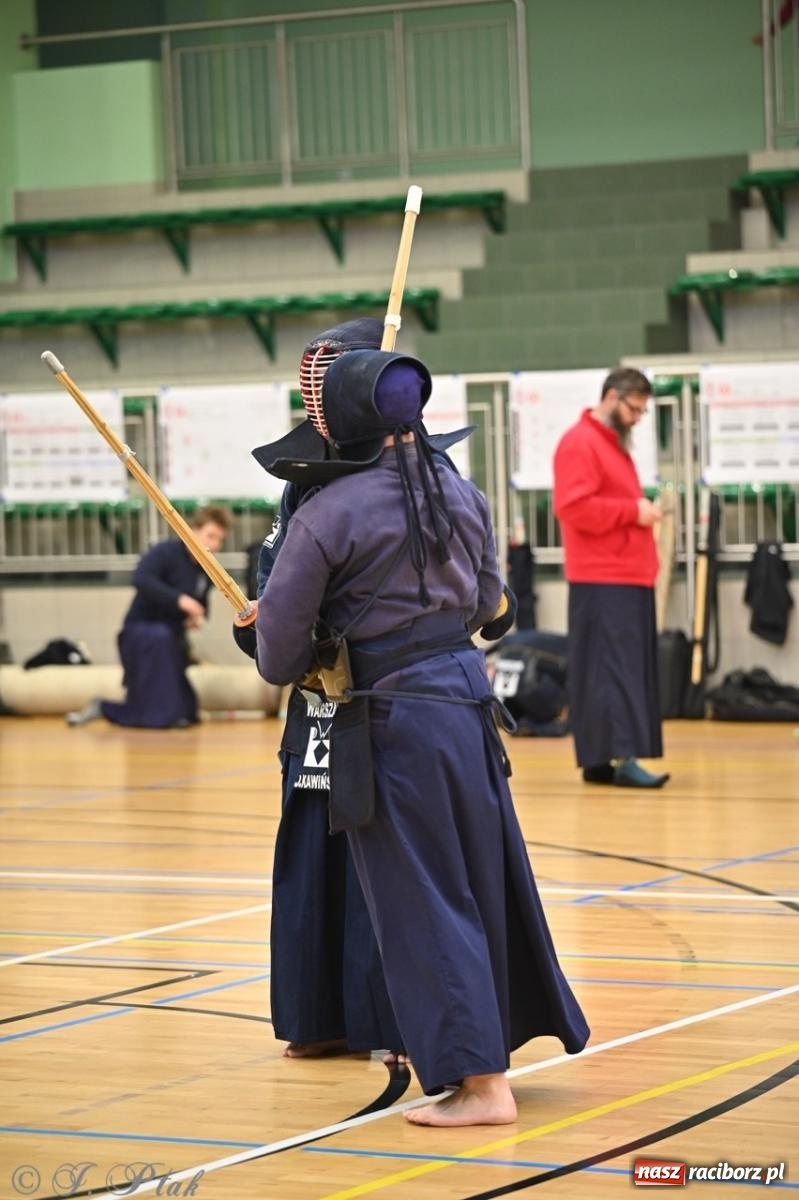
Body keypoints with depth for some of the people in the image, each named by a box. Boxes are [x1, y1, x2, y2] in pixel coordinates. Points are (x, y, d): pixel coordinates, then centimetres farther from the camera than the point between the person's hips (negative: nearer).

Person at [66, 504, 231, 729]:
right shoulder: (166, 552, -18)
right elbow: (141, 578, -35)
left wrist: (198, 617, -6)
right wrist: (178, 599, -42)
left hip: (173, 640, 8)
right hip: (140, 633, -8)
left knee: (187, 713, 8)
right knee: (161, 636, -44)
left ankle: (101, 708, 27)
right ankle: (164, 713, -33)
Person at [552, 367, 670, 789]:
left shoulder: (613, 444, 22)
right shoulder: (579, 443, -10)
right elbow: (575, 507, -21)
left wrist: (641, 511, 9)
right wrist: (634, 511, -18)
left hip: (629, 578, 10)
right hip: (603, 581, -10)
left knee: (628, 669, 8)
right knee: (612, 669, -12)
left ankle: (599, 759, 10)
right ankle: (622, 757, -15)